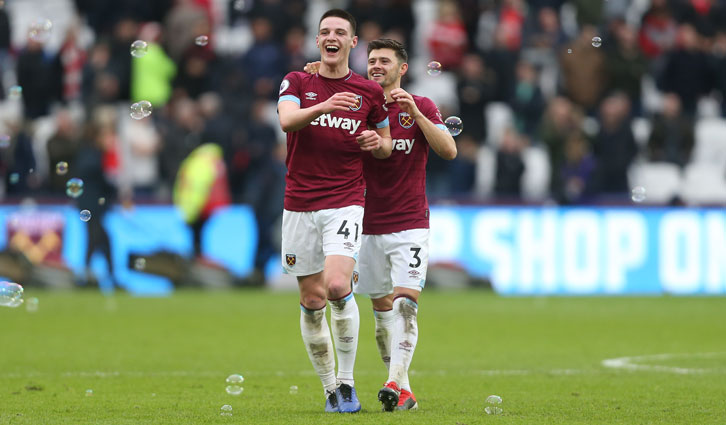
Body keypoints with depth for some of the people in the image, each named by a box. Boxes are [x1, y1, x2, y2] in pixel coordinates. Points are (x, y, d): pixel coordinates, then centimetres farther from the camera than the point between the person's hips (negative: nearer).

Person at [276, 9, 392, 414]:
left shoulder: (369, 92, 7)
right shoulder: (297, 82, 6)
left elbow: (386, 143, 19)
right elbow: (286, 119, -15)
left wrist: (377, 143, -6)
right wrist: (323, 107, -34)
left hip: (345, 202, -2)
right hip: (300, 205, 2)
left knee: (338, 286, -21)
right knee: (312, 301, 3)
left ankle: (347, 381, -9)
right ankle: (330, 388, 16)